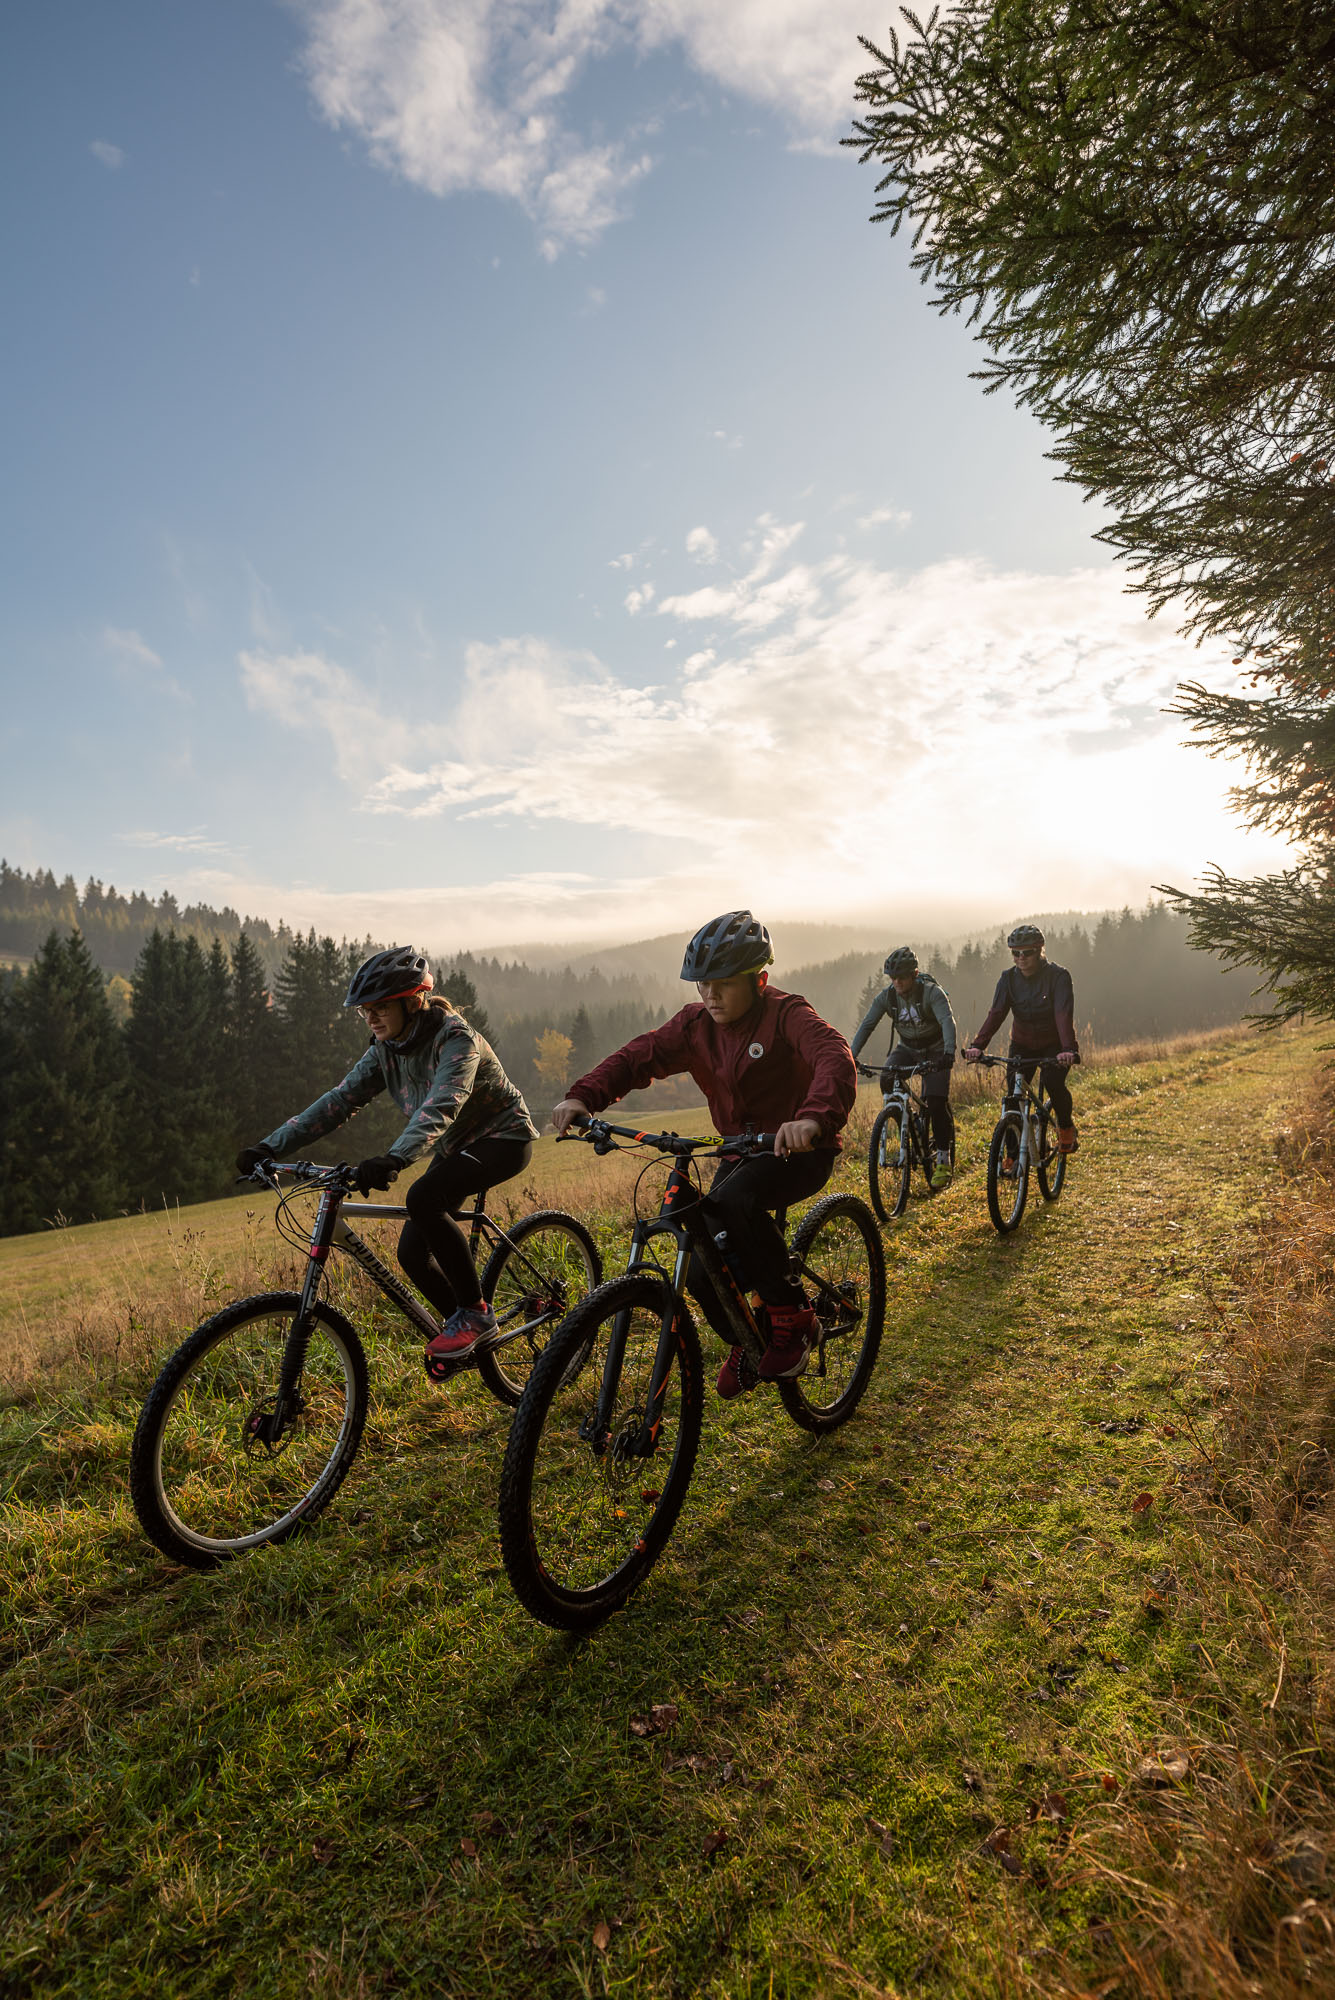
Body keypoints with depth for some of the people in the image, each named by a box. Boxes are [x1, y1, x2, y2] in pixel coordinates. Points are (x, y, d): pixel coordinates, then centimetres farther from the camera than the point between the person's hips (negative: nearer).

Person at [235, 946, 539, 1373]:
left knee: (423, 1198, -31)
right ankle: (472, 1335, 18)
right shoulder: (386, 1050, -3)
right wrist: (269, 1147, -17)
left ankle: (474, 1313, -15)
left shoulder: (456, 1038, -26)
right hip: (454, 1146, 8)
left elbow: (441, 1106, -41)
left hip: (502, 1137, -8)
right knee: (412, 1251, -5)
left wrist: (394, 1159, -56)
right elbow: (338, 1100, -7)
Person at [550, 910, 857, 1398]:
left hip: (801, 1149, -5)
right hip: (740, 1152, 6)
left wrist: (813, 1117, -56)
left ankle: (792, 1317, -15)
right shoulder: (696, 1024, -2)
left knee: (727, 1204, -35)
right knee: (704, 1274, -5)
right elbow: (639, 1055, -8)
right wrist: (583, 1096, -27)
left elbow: (834, 1057, -35)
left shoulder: (786, 1015, -18)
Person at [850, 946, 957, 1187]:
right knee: (887, 1080, -26)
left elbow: (947, 1021, -38)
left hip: (935, 1051, -3)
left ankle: (943, 1159, 1)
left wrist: (949, 1051, -56)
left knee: (936, 1103, -14)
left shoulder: (932, 992, -25)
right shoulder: (887, 997, -13)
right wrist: (851, 1056, -31)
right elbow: (866, 1024, -18)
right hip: (906, 1047, 4)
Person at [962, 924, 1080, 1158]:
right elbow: (996, 1013, -20)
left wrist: (1069, 1049, -47)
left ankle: (1067, 1127, 4)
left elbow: (1064, 1014, -30)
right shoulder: (1009, 979, -8)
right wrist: (977, 1045, -36)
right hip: (1022, 1045, 3)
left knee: (1053, 1082, -27)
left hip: (1054, 1045, -3)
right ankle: (1013, 1156, -1)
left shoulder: (1058, 976, -18)